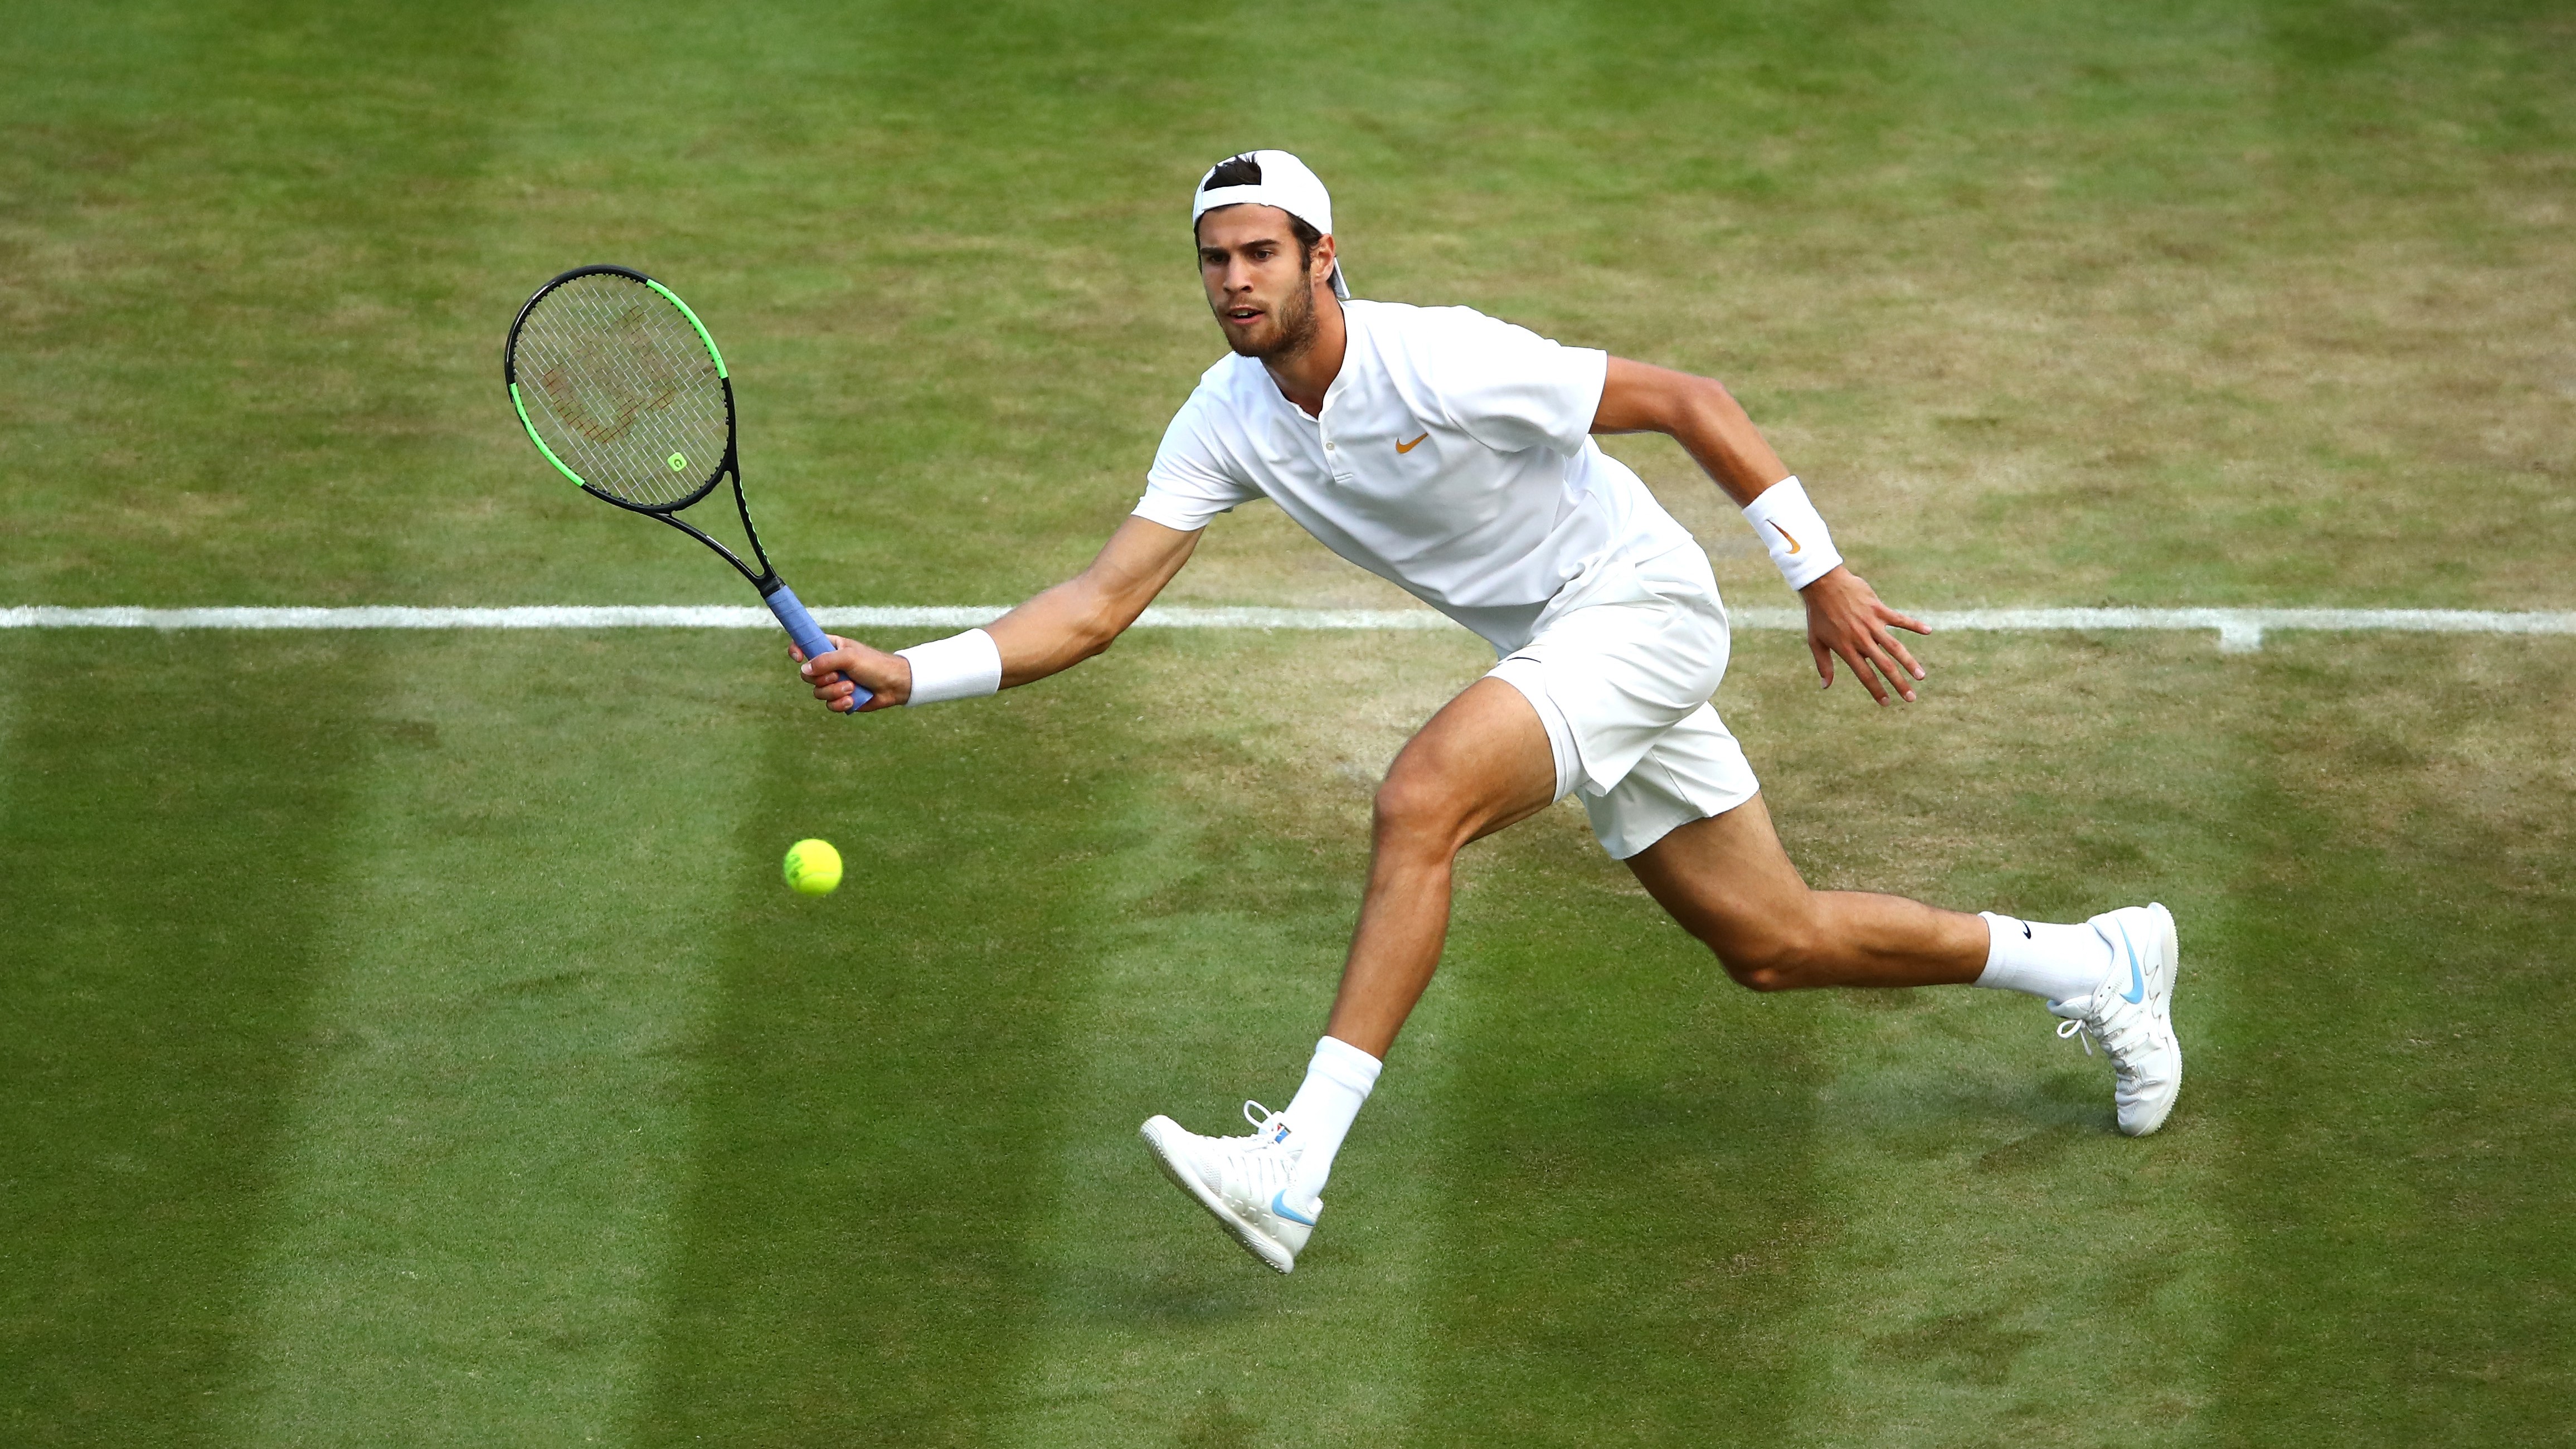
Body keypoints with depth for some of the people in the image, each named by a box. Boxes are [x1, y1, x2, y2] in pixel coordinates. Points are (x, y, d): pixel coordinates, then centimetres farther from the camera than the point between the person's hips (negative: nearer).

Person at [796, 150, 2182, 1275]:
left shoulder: (1440, 362, -24)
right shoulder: (1226, 420, -4)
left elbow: (1688, 400, -18)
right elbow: (1102, 602, -6)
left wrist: (1821, 578, -15)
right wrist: (913, 673, -18)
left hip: (1640, 605, -8)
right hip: (1557, 654, 8)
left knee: (1419, 799, -29)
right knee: (1772, 945, 13)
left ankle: (1295, 1169, -32)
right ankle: (2088, 961, 35)